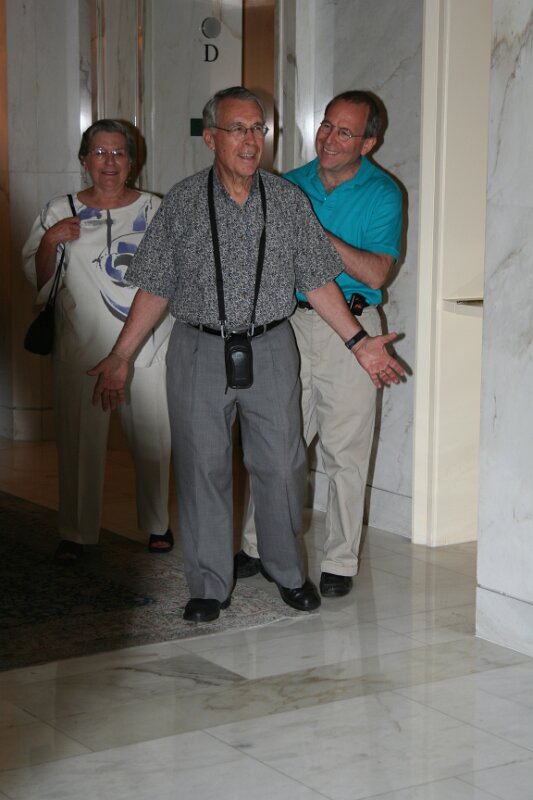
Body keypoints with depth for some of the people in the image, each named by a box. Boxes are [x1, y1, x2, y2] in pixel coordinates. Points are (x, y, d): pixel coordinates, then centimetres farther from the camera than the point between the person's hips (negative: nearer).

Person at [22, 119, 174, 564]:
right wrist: (50, 241, -13)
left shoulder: (156, 210, 8)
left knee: (153, 438, 7)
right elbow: (38, 278, 5)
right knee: (81, 440, 3)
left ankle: (157, 523, 25)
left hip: (147, 347, 1)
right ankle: (76, 532, 15)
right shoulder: (60, 212, 6)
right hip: (83, 347, 0)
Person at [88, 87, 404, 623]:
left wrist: (359, 342, 4)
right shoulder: (182, 202, 1)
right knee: (202, 467, 3)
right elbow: (155, 289, 3)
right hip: (199, 352, -1)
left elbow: (316, 281, 8)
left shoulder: (288, 200, 4)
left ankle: (287, 572, 25)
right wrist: (120, 358, 0)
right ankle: (209, 585, 16)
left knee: (281, 465, 5)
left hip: (270, 349, 1)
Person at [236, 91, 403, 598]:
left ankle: (340, 563, 10)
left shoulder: (382, 194, -4)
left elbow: (376, 272, -16)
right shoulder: (292, 185, 8)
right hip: (290, 323, 4)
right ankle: (258, 547, 19)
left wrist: (318, 233, -23)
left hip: (349, 331, -4)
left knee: (345, 453, 0)